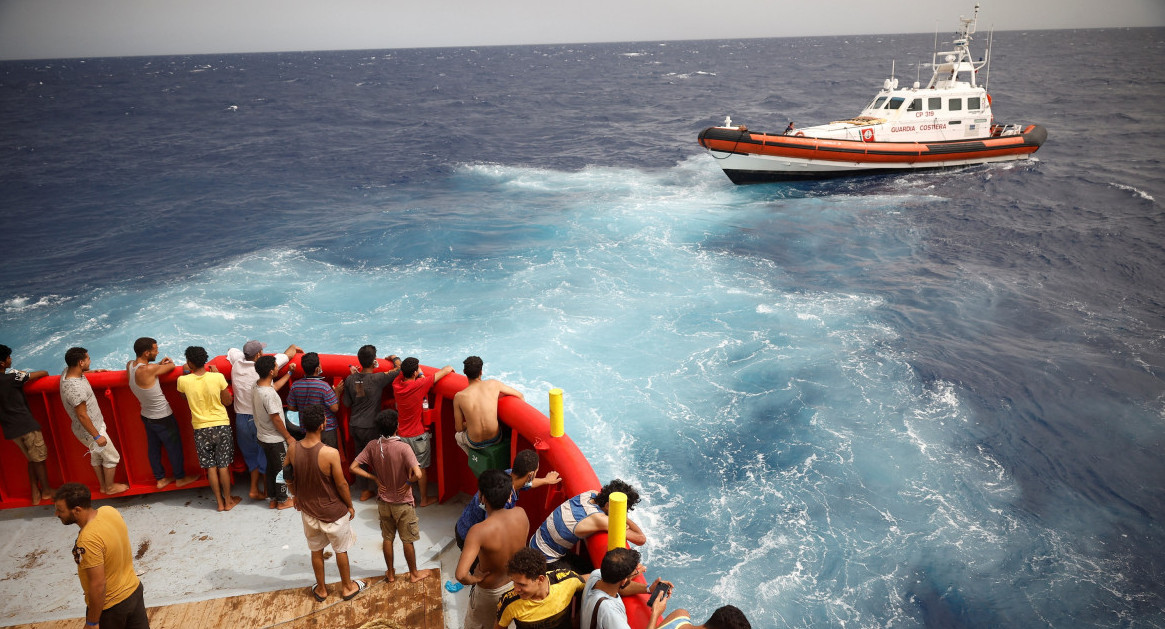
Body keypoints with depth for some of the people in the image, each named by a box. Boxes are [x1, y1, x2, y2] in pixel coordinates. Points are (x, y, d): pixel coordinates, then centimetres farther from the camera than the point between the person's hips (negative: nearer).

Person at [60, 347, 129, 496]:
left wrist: (93, 372, 18)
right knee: (112, 457, 9)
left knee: (96, 456, 25)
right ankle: (110, 487, 26)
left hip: (92, 426, 9)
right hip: (89, 430, -9)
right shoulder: (75, 388, -35)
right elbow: (82, 415, -28)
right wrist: (97, 436, -21)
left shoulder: (68, 371, -7)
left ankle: (103, 486, 41)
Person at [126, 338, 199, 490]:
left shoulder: (129, 365, -8)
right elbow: (171, 366, -18)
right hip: (162, 418, -8)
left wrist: (159, 364, 1)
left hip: (146, 416, 8)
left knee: (154, 449, 21)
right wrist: (168, 362, 5)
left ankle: (160, 479, 36)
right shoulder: (148, 370, -32)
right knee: (174, 447, 13)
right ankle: (181, 477, 30)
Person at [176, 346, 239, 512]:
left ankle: (220, 502, 18)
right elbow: (228, 401, 0)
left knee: (211, 467, 10)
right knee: (223, 465, 9)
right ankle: (228, 500, 18)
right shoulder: (217, 377, -13)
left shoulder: (183, 381, -10)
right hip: (221, 425, 0)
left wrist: (186, 374, 17)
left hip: (201, 429, 1)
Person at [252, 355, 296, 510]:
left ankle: (273, 499, 33)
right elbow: (275, 419, -25)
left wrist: (290, 372, 23)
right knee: (282, 469, 9)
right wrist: (289, 437, -14)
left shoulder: (256, 385, -4)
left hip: (263, 437, 9)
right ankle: (282, 500, 23)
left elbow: (275, 386, 19)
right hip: (276, 439, -9)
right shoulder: (269, 394, -31)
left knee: (270, 468, 21)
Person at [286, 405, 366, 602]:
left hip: (308, 510, 4)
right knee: (341, 550, 18)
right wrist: (350, 505, -2)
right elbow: (341, 484, -19)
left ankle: (321, 590, 39)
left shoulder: (293, 449, -14)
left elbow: (288, 478, 1)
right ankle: (347, 587, 35)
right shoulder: (330, 453, -29)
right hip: (333, 512, -4)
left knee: (316, 551, 23)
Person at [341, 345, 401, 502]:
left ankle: (364, 490, 27)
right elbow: (399, 368, -13)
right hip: (370, 427, -5)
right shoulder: (377, 379, -20)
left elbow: (346, 403, 7)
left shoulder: (350, 380, -4)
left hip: (354, 425, 5)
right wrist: (394, 358, 10)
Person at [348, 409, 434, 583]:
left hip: (383, 501, 4)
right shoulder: (403, 448, -26)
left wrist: (375, 478, -5)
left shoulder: (372, 446, -12)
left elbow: (353, 467, -10)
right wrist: (408, 481, -16)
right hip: (403, 503, -4)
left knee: (387, 538, 20)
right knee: (407, 540, 13)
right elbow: (418, 474, -37)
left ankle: (390, 573, 35)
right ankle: (414, 573, 30)